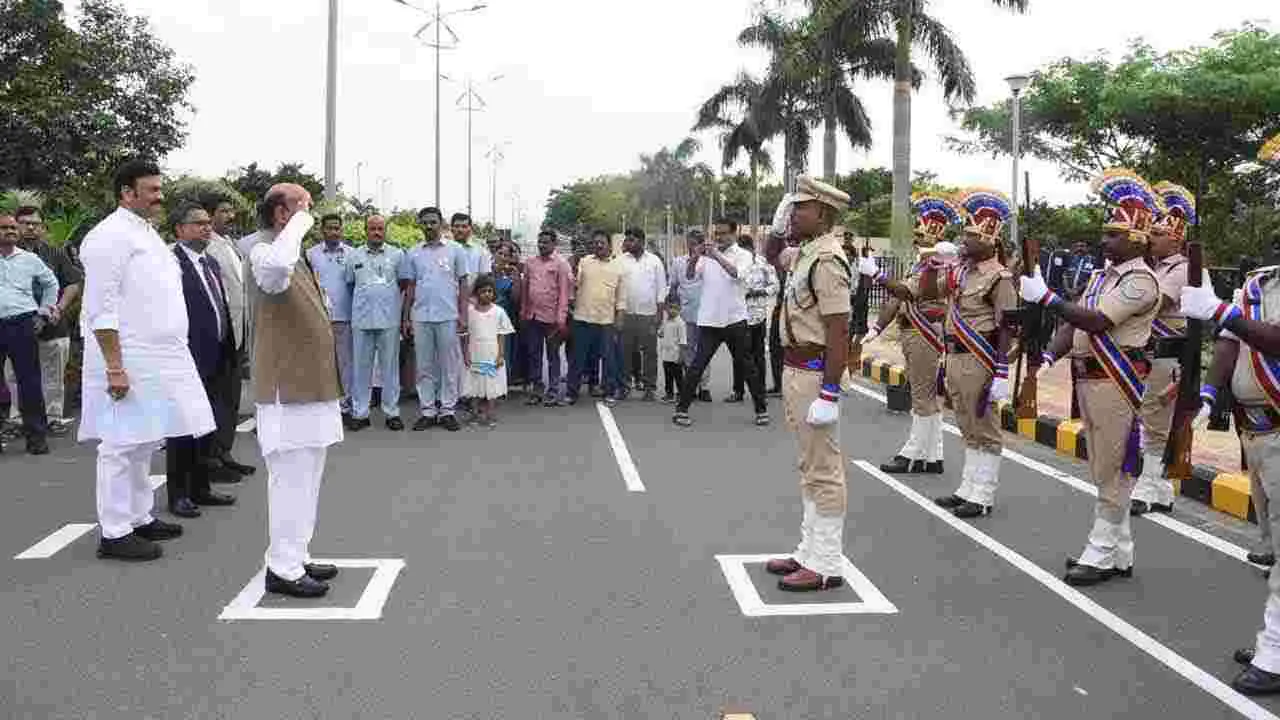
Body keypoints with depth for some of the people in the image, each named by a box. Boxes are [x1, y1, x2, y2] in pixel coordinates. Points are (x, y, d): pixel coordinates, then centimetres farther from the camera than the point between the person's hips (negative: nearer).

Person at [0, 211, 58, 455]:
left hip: (22, 325, 0)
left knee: (29, 381, -1)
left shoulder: (29, 259, 11)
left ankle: (36, 435, 4)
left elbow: (51, 283, 25)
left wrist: (44, 311, 17)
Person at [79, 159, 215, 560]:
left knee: (144, 443, 16)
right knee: (122, 445, -4)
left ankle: (139, 518, 26)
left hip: (157, 359, 9)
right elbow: (101, 308, -17)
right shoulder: (110, 236, -11)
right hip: (128, 362, -9)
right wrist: (114, 366, -22)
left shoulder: (147, 233, 17)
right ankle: (114, 533, 2)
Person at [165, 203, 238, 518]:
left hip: (214, 361, 8)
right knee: (183, 428, 3)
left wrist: (229, 353, 13)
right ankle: (178, 494, 13)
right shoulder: (172, 262, -12)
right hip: (188, 361, -8)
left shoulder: (211, 263, 15)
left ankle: (200, 488, 26)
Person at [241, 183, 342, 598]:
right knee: (291, 478, -6)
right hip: (288, 389, -10)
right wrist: (299, 222, -25)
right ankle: (282, 569, 2)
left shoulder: (296, 255, 18)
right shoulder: (263, 250, -14)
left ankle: (296, 558, 25)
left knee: (305, 478, 15)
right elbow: (277, 266, -42)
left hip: (310, 385, 10)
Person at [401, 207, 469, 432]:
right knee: (425, 366, 6)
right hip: (420, 317, 2)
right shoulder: (413, 253, 9)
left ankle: (447, 410, 10)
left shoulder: (454, 251, 4)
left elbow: (462, 284, 4)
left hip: (448, 317, -2)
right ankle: (428, 411, 12)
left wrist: (463, 315, -3)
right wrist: (406, 318, 7)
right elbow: (409, 287, 11)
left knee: (450, 365, 3)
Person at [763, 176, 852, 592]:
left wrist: (829, 394, -25)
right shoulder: (806, 254, 11)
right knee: (810, 469, 17)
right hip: (796, 371, 11)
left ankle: (826, 566, 6)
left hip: (814, 375, -11)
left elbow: (838, 332, -24)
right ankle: (810, 552, 28)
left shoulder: (826, 260, -19)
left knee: (823, 471, -2)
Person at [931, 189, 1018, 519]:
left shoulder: (999, 277, -14)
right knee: (968, 429, 17)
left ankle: (983, 497, 9)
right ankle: (968, 489, 27)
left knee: (984, 430, 1)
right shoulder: (960, 272, 11)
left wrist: (1001, 374, -20)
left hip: (980, 362, -9)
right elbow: (927, 294, 24)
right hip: (956, 358, 9)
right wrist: (931, 266, 10)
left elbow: (1006, 329, -17)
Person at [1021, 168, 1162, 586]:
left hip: (1116, 383, -9)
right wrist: (1049, 357, -4)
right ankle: (1118, 553, 25)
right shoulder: (1102, 276, 15)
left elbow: (1095, 322, -23)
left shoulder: (1141, 280, -12)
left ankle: (1103, 556, 5)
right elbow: (1074, 324, 11)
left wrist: (1045, 296, -22)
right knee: (1103, 471, 15)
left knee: (1113, 472, -2)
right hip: (1088, 379, 9)